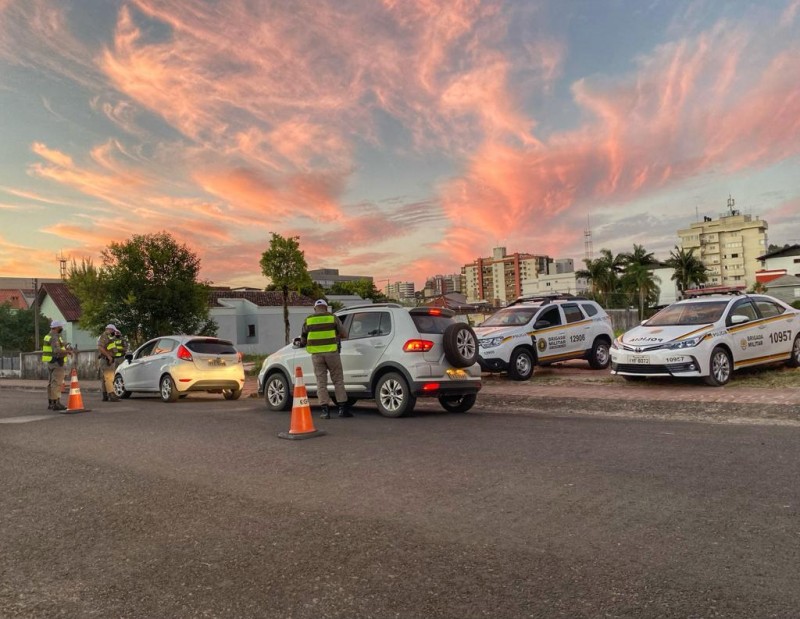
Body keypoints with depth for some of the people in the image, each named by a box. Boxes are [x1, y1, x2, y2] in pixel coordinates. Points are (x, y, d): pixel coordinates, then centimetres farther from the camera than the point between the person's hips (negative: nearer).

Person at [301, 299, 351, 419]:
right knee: (338, 380, 8)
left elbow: (303, 340, 13)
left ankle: (325, 410, 3)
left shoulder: (308, 320, 7)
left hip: (316, 354, 1)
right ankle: (342, 408, 7)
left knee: (321, 382, 7)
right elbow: (344, 334, 6)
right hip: (331, 352, -1)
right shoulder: (333, 318, 3)